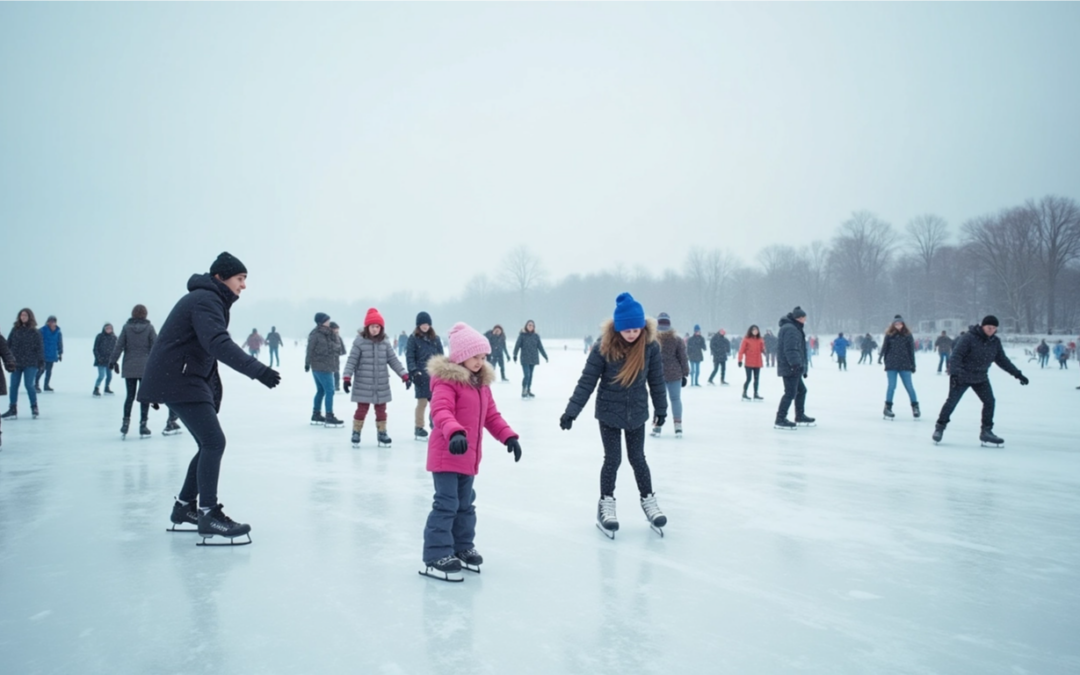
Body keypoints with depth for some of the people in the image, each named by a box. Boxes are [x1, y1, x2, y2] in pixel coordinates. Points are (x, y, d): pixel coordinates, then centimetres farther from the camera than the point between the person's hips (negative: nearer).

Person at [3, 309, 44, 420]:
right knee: (14, 386, 3)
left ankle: (34, 407, 9)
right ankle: (13, 409, 11)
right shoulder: (15, 330, 6)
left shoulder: (35, 332, -2)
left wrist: (41, 361, -7)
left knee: (29, 385, -7)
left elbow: (40, 347, -2)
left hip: (30, 363, -3)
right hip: (16, 363, 3)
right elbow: (8, 344, 7)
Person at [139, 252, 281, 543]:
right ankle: (208, 515, -14)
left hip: (187, 378, 11)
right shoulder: (205, 300, -16)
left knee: (210, 444, 13)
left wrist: (213, 390, 21)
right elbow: (218, 343, -33)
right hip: (178, 380, -11)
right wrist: (257, 370, -43)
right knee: (214, 441, -15)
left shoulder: (211, 300, 17)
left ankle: (184, 506, 23)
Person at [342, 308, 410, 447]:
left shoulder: (384, 343, 2)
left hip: (382, 386, 4)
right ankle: (356, 433, 19)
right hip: (363, 385, -3)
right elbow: (351, 361, -10)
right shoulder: (359, 342, -10)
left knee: (381, 410, 12)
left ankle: (382, 433, 26)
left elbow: (393, 360, 6)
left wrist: (404, 375, 0)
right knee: (362, 409, 3)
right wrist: (347, 378, -18)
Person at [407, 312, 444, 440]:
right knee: (422, 402, 0)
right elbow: (409, 357, -4)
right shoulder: (413, 338, 0)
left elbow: (441, 356, 12)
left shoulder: (435, 339, 10)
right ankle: (419, 428, 12)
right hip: (421, 376, -3)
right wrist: (414, 371, -14)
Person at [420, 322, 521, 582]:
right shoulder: (446, 380, -16)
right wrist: (455, 433, -48)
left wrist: (508, 436, 5)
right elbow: (440, 411, -31)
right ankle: (436, 556, -1)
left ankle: (463, 547, 33)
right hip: (446, 454, -9)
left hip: (468, 456, 9)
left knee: (465, 504, 19)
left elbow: (491, 415, 16)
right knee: (446, 504, -8)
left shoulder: (481, 382, 12)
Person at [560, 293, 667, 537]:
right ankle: (606, 504, 20)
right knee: (612, 459, 3)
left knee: (637, 458, 12)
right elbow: (587, 381, -16)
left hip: (637, 413, 2)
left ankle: (648, 501, 28)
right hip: (609, 413, -2)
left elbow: (657, 380, 0)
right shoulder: (603, 347, -21)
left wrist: (661, 409, 9)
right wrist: (571, 412, -17)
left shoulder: (650, 347, -13)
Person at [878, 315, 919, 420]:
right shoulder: (889, 335, 1)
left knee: (909, 386, 3)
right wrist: (880, 356, -15)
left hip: (904, 365, 1)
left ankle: (915, 406, 16)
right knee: (891, 386, -3)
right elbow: (884, 347, 1)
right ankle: (888, 407, 5)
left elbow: (911, 351, 6)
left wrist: (913, 365, 6)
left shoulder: (907, 335, 3)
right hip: (891, 365, -1)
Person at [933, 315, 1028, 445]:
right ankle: (940, 427, 11)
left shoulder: (995, 342, 0)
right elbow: (956, 355, -24)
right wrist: (953, 373, -35)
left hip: (981, 378, 6)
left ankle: (986, 431, 7)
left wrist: (1017, 374, 7)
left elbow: (1002, 360, 10)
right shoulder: (968, 337, -20)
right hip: (961, 377, -6)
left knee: (989, 401, -4)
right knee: (952, 402, -4)